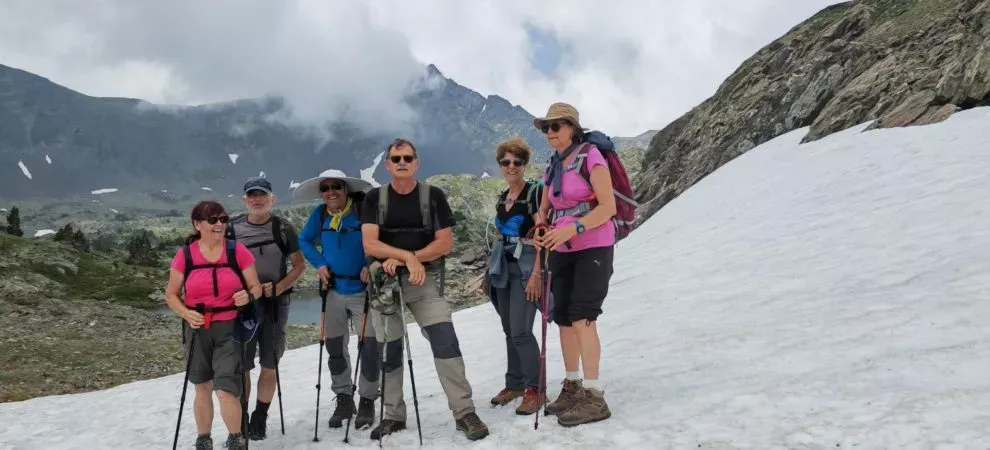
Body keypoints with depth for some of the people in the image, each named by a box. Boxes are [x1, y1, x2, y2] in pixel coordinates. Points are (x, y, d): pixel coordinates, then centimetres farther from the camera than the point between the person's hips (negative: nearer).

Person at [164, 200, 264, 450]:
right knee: (202, 389, 16)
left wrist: (248, 297, -20)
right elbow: (171, 294, 6)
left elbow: (256, 287, 2)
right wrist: (186, 313, -12)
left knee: (226, 391, -12)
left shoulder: (237, 251, -5)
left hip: (229, 328, -2)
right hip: (197, 330, 2)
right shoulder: (185, 255, -3)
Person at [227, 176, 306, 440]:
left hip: (275, 303, 0)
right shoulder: (232, 229, 4)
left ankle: (260, 419, 22)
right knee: (241, 366, 2)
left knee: (269, 366, 7)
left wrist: (279, 287, -10)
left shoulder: (283, 229, 1)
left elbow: (299, 264, 4)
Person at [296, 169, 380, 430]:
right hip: (334, 290, 5)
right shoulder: (320, 214, 0)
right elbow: (305, 240, 14)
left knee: (369, 346, -4)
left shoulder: (363, 209, -14)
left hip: (362, 289, -4)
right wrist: (319, 263, 0)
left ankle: (367, 400, 13)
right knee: (334, 347, 13)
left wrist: (370, 265, -19)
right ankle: (343, 398, 29)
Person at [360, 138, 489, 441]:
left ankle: (464, 413, -9)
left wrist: (400, 259, -14)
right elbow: (369, 245, -7)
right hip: (386, 281, 2)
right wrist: (409, 256, -19)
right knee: (389, 351, 8)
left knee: (445, 342, -15)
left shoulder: (433, 196, 0)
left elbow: (445, 243, -6)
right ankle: (394, 416, 23)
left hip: (424, 280, -1)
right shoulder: (375, 198, 3)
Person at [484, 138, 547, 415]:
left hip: (526, 269, -7)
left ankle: (535, 389, -1)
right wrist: (492, 270, 18)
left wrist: (536, 274, -21)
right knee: (509, 331, 12)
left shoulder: (535, 192, -9)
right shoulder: (501, 198, 14)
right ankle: (514, 384, 24)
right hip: (503, 268, 7)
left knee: (520, 331, -12)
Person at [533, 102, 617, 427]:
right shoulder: (552, 168, 11)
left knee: (582, 317, -14)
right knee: (564, 319, 8)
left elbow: (609, 207, -16)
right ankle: (572, 387, 20)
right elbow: (544, 210, 16)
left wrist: (573, 227, -28)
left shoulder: (590, 157, -10)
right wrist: (540, 230, -7)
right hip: (562, 251, 7)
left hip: (593, 248, -7)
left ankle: (594, 397, -9)